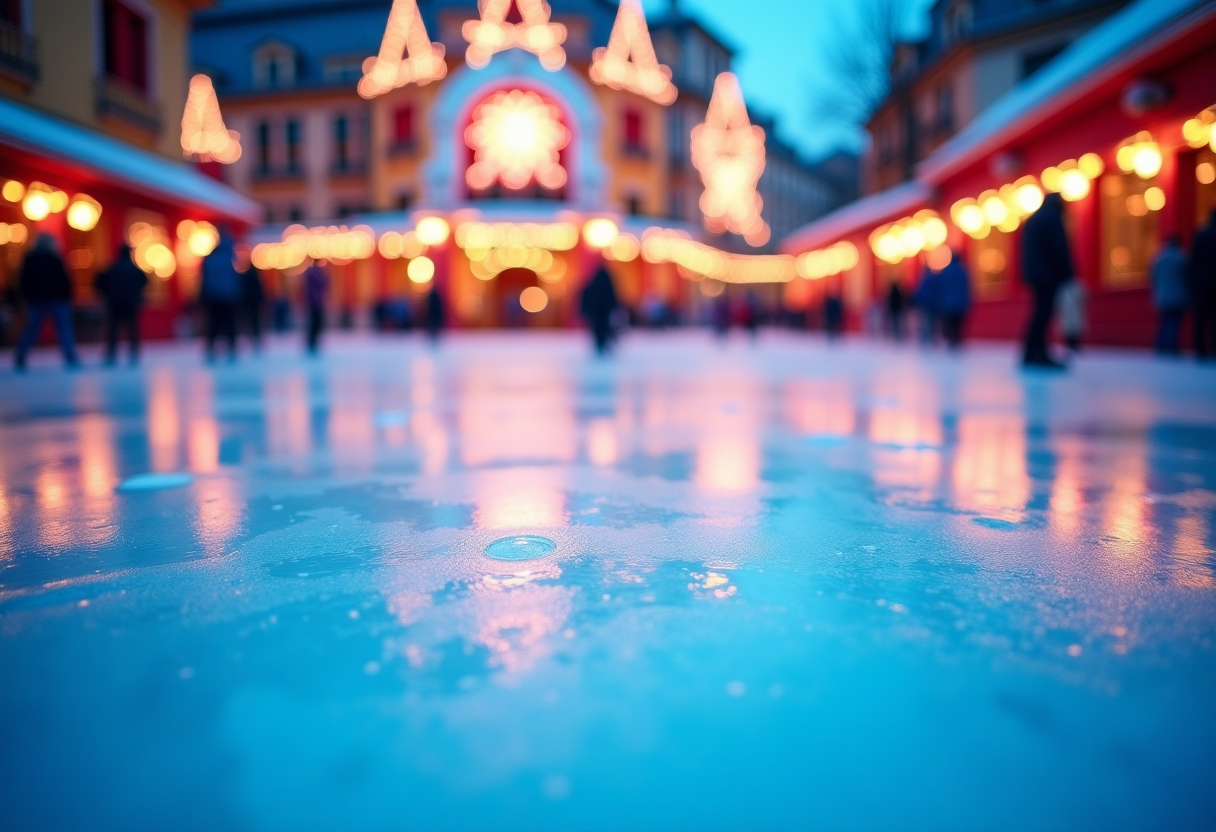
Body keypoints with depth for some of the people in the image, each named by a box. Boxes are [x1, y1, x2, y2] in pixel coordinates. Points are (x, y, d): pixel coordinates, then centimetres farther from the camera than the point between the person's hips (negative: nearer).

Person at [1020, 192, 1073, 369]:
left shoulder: (1032, 220, 20)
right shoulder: (1052, 218, -7)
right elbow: (1060, 249, -14)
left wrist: (1029, 273, 18)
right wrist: (1067, 275, -13)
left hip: (1035, 273, 9)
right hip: (1048, 274, -9)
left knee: (1041, 313, 9)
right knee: (1043, 313, -10)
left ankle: (1038, 354, 6)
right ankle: (1031, 355, -13)